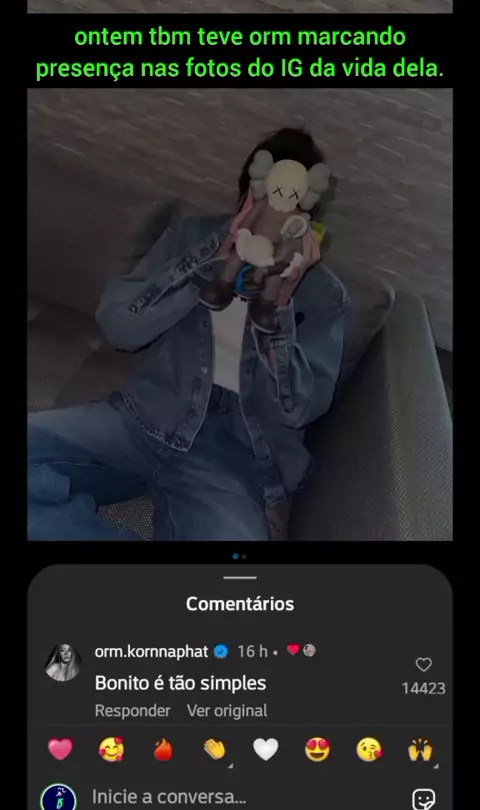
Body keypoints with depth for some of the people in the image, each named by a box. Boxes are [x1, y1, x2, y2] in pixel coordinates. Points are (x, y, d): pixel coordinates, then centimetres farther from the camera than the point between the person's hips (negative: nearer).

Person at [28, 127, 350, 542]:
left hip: (237, 452, -3)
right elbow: (119, 326, -1)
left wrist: (279, 301, -17)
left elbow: (298, 408, -5)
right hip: (147, 418, 3)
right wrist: (215, 255, -10)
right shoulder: (193, 233, 11)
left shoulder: (325, 295, 6)